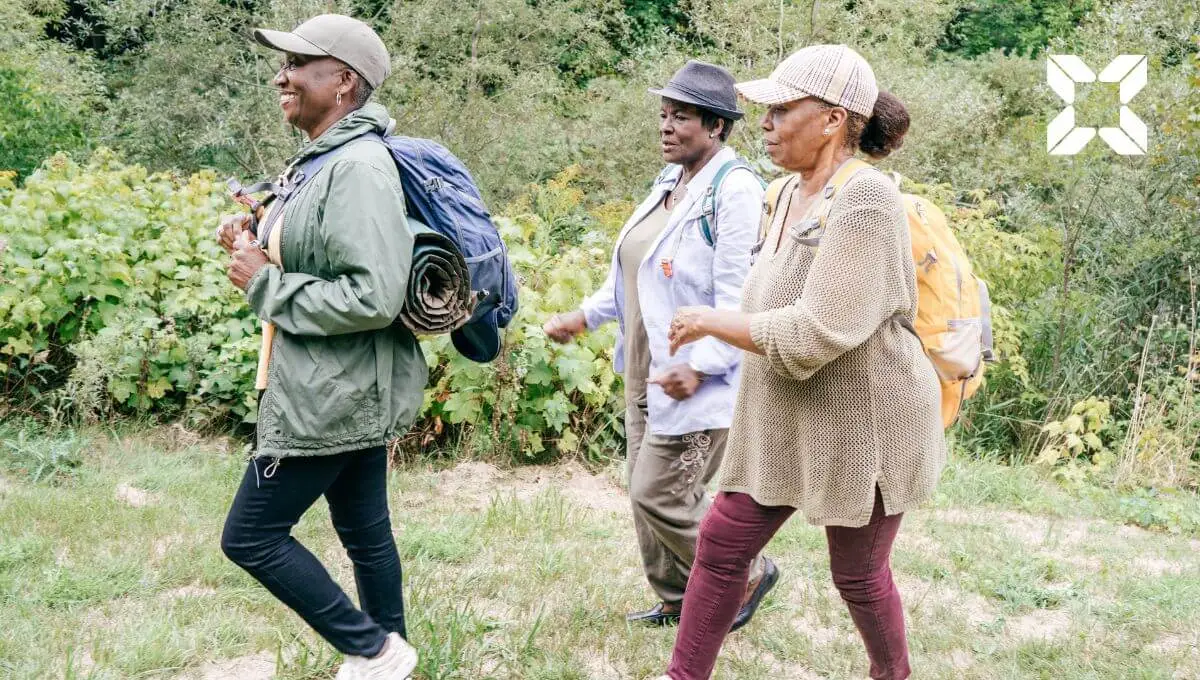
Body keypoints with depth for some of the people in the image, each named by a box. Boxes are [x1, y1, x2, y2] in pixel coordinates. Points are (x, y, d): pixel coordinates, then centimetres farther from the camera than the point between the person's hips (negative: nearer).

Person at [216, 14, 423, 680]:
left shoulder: (359, 166, -21)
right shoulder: (322, 160, 11)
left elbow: (373, 297, -29)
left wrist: (265, 285, -19)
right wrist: (256, 249, 4)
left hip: (334, 395, -10)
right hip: (346, 390, 10)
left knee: (249, 535, 0)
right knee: (366, 532, 18)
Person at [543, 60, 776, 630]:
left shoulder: (734, 188, -16)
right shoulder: (670, 183, 12)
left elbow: (737, 294, -21)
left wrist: (699, 367, -27)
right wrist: (584, 316, 13)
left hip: (697, 380, -9)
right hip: (648, 371, 9)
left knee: (660, 495, -5)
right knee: (646, 492, 14)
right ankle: (676, 599, 31)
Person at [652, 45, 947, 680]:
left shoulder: (865, 200, -24)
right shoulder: (789, 193, 4)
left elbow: (815, 335, -28)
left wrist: (708, 322, -18)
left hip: (861, 421, -8)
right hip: (787, 418, 8)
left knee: (857, 575, 11)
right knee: (722, 543, 8)